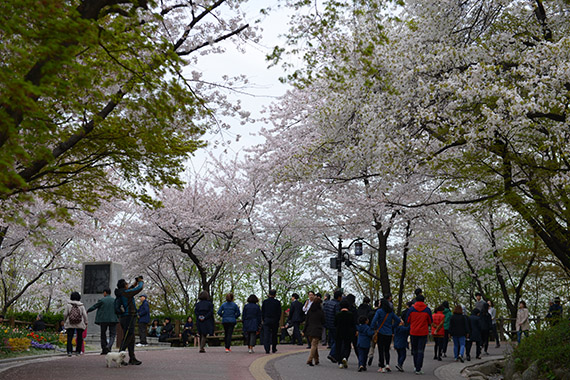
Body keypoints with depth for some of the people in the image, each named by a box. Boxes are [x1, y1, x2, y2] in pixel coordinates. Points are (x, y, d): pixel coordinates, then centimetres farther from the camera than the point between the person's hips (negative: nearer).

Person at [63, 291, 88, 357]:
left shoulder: (68, 305, -2)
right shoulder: (81, 305, -1)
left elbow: (65, 314, -1)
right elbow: (84, 315, -1)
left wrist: (65, 320, 16)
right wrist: (85, 322, 11)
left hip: (70, 324, -1)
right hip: (80, 324, 1)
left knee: (69, 337, 1)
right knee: (79, 338, 11)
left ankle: (69, 351, -11)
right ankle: (78, 351, 11)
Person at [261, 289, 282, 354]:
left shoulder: (264, 301, -2)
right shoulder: (277, 302, -4)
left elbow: (262, 312, 2)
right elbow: (279, 312, -1)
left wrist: (263, 320, 11)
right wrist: (278, 320, 9)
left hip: (266, 320, 0)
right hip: (275, 320, 0)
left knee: (266, 335, -3)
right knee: (274, 335, 14)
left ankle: (267, 349, -14)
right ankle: (274, 349, 22)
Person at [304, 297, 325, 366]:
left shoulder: (309, 311, 2)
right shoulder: (321, 312, -5)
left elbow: (306, 321, 3)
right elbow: (323, 322, 1)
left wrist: (304, 331, 6)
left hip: (309, 329, 3)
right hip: (317, 330, -3)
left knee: (314, 345, 16)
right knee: (314, 345, -4)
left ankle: (316, 360, 22)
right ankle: (310, 360, -19)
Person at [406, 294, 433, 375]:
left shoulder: (411, 309, -4)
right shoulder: (427, 310, -5)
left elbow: (407, 321, 2)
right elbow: (430, 322, 1)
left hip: (413, 332, 1)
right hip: (423, 333, -1)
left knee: (415, 350, 16)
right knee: (420, 351, 2)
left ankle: (416, 366, 27)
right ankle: (418, 369, -4)